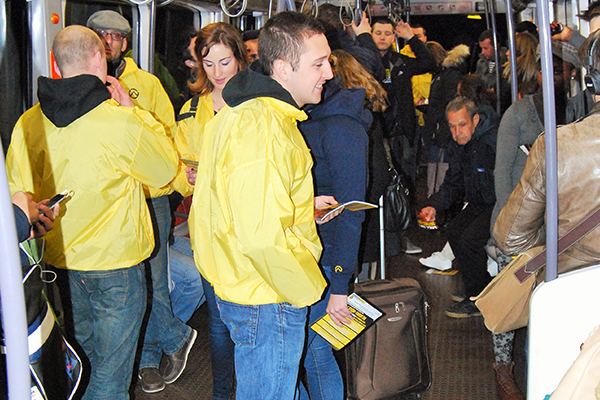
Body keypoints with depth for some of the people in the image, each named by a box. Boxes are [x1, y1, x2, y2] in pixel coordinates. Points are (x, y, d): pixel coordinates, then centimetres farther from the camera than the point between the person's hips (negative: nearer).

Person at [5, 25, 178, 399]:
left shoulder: (27, 124, -4)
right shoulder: (121, 122, -20)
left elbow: (17, 195, 1)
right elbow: (166, 170, -4)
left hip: (57, 259, 6)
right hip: (115, 261, -5)